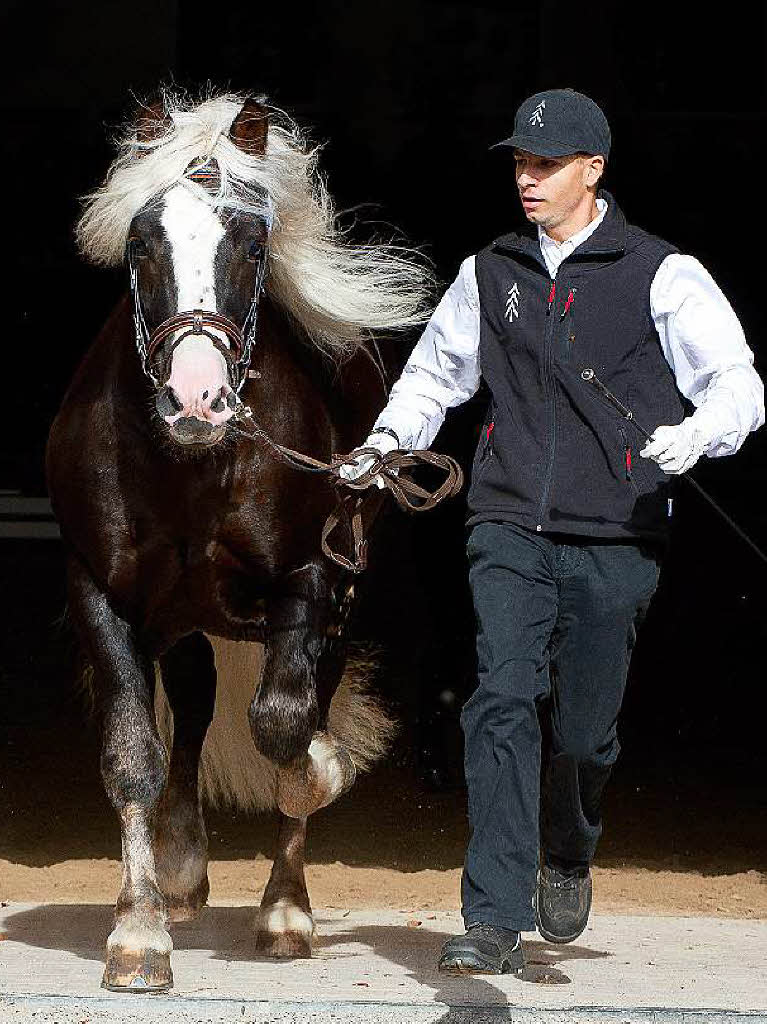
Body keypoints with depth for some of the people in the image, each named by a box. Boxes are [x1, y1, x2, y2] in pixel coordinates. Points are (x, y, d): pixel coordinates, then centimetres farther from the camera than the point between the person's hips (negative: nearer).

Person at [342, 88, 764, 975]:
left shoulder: (663, 276, 1)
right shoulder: (490, 274, 12)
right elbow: (434, 372, 26)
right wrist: (390, 437, 8)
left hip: (615, 543, -2)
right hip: (510, 530, 2)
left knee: (583, 728, 2)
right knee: (502, 703, -14)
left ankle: (568, 856, 36)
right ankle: (494, 923, -17)